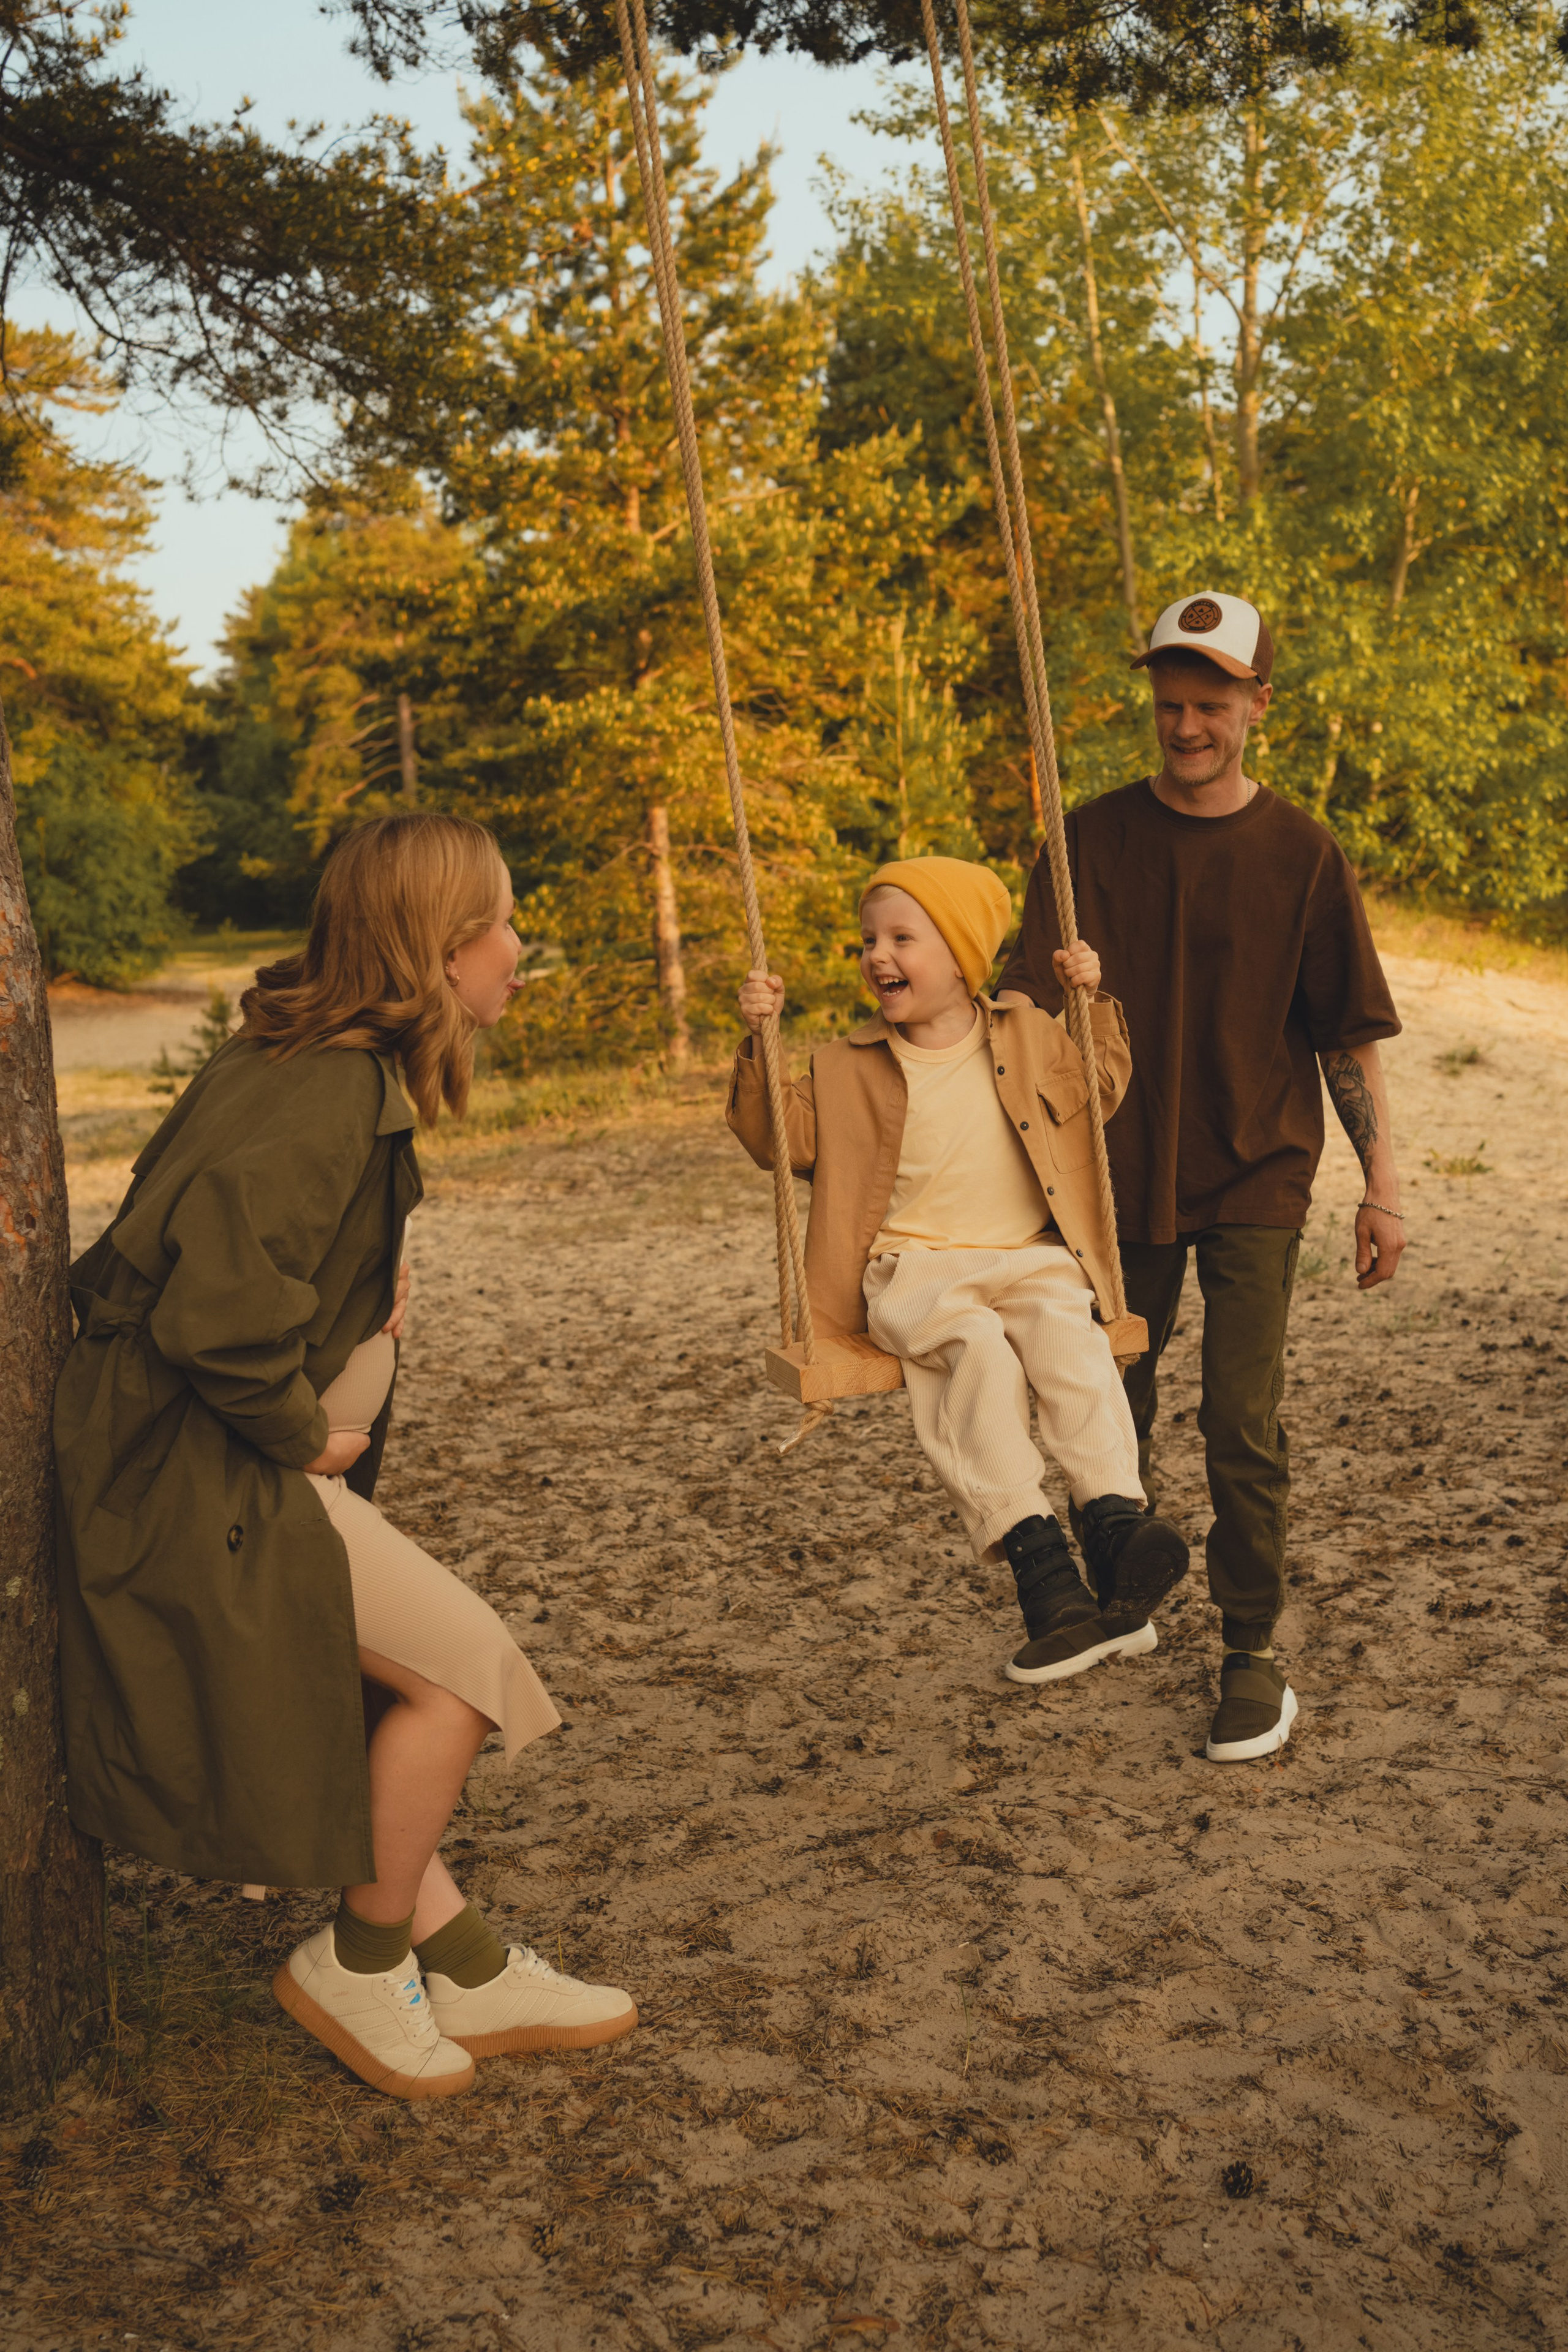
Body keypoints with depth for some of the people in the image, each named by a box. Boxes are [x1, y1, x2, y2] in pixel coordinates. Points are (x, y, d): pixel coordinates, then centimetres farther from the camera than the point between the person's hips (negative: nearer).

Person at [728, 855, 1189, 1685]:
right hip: (915, 1269, -2)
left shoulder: (1028, 1035, 13)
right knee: (975, 1346, -33)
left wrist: (1095, 1003, 12)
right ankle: (1038, 1565, -37)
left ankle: (1115, 1522, -37)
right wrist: (757, 1048, -5)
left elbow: (1101, 1090, 25)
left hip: (1029, 1258, 2)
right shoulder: (847, 1067, 9)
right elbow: (777, 1138, 7)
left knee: (1070, 1335, -31)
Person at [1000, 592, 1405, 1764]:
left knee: (1243, 1422, -6)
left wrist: (1383, 1187, -3)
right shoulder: (1094, 837, 0)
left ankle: (1255, 1654, 10)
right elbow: (1037, 1008, -2)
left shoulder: (1300, 853, -3)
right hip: (1120, 1173, 2)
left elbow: (1350, 1035, 0)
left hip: (1253, 1178, -2)